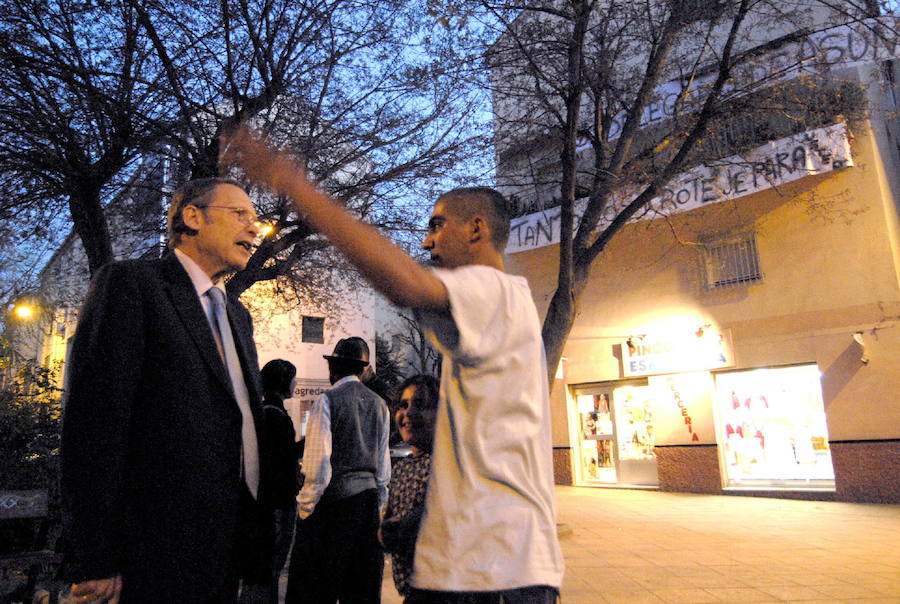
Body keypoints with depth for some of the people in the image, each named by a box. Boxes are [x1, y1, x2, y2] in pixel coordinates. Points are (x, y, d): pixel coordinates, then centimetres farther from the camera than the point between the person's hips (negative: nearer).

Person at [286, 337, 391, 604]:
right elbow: (383, 464, 11)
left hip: (334, 498, -6)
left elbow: (318, 462, -13)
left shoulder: (327, 400, -8)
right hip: (370, 501, 6)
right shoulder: (379, 404, 9)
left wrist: (306, 508, -4)